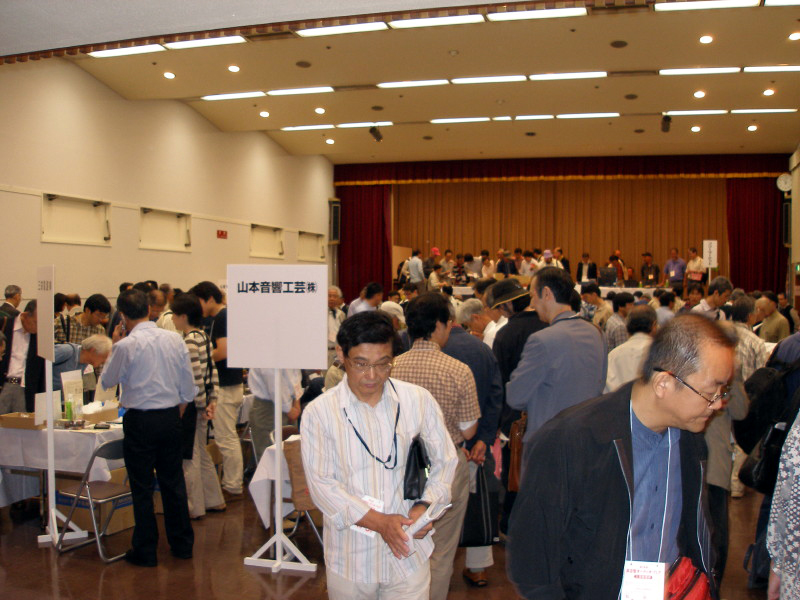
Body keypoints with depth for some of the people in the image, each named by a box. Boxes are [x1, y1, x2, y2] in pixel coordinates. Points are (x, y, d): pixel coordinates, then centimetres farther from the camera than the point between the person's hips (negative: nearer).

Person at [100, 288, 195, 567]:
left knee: (142, 487, 6)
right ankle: (182, 543, 24)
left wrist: (114, 346, 9)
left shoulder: (126, 346, -14)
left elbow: (107, 381, 3)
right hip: (170, 417, 5)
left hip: (140, 421, -4)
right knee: (173, 481, 15)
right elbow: (188, 387, 6)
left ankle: (145, 551, 15)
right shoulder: (175, 340, 0)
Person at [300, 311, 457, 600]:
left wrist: (426, 506, -10)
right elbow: (321, 484, -9)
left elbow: (445, 460, 7)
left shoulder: (418, 400, 0)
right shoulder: (319, 412, -6)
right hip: (350, 557, -1)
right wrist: (379, 521, -17)